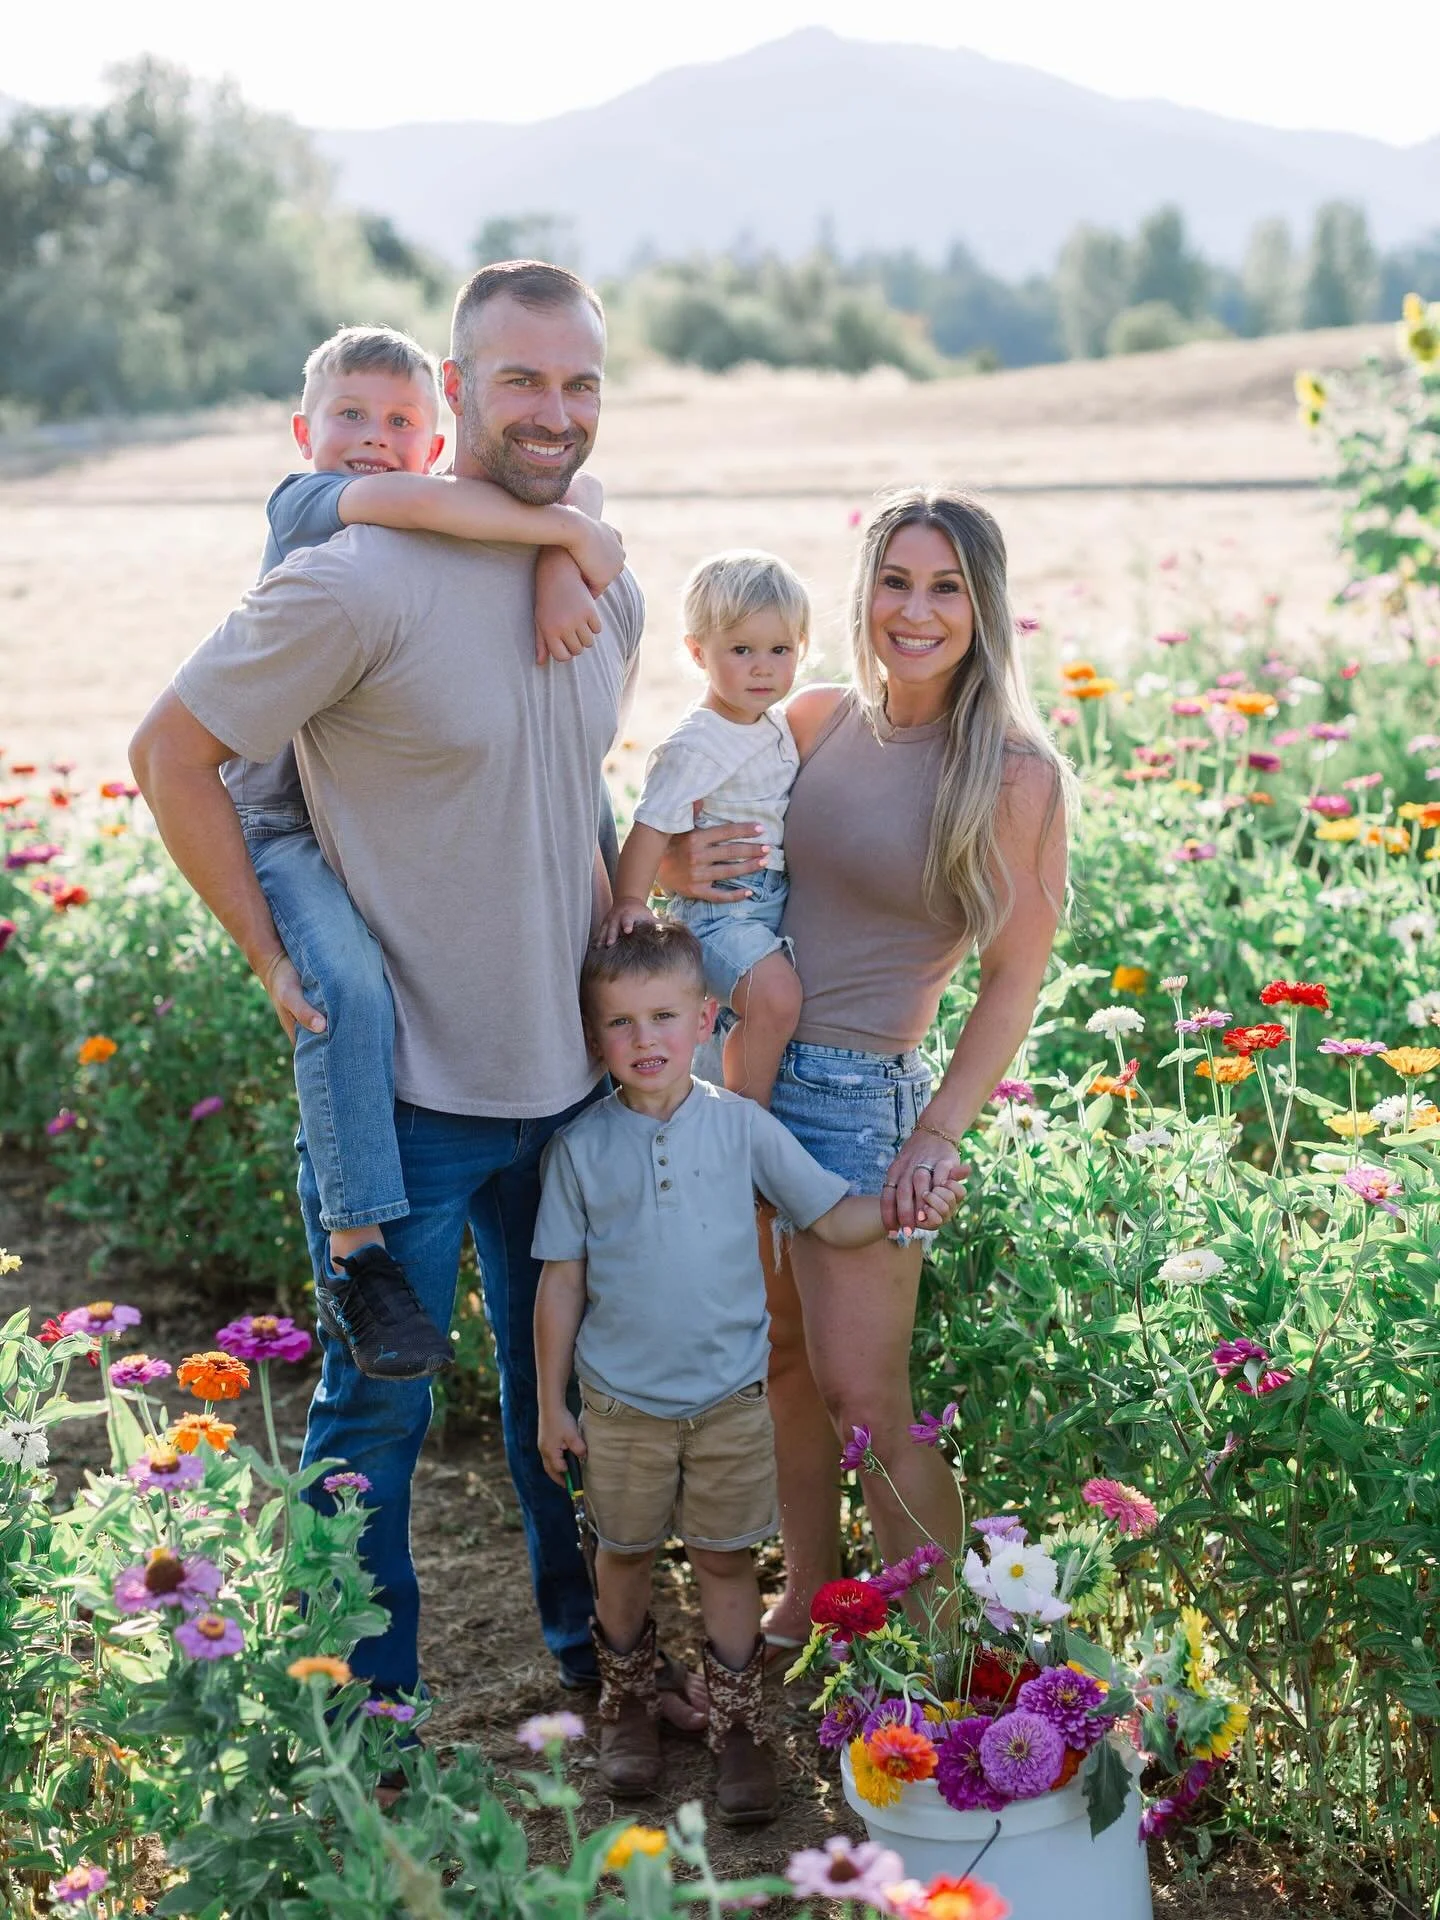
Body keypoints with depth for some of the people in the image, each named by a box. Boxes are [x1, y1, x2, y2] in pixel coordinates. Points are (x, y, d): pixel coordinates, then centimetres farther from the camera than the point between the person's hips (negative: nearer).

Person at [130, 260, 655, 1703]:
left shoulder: (608, 596, 3)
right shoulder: (358, 584, -19)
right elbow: (170, 755, -12)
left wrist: (609, 918, 9)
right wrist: (277, 960, -13)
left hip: (568, 1079, 6)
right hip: (403, 1093, -6)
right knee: (378, 1407, 9)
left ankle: (585, 1638, 44)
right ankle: (369, 1704, 29)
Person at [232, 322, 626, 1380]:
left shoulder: (451, 520, 6)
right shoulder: (304, 503, -10)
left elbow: (582, 488, -5)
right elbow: (410, 502, -31)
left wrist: (565, 556, -26)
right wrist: (565, 531, -29)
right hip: (291, 825, -6)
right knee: (350, 983, -30)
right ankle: (359, 1254, -23)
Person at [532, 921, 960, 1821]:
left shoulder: (740, 1126, -5)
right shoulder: (582, 1147, -6)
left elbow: (831, 1215, -4)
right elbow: (562, 1281, -1)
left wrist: (900, 1208, -25)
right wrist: (552, 1402, 3)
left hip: (730, 1396, 0)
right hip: (622, 1401, 0)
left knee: (726, 1560, 9)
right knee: (626, 1554, 15)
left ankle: (739, 1727, 24)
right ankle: (630, 1706, 36)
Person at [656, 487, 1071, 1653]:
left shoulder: (1013, 773, -11)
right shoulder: (817, 719, 3)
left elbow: (1017, 978, -8)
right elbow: (692, 835, 17)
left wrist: (939, 1134, -13)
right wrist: (684, 871, -7)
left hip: (859, 1092, -5)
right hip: (738, 1063, 5)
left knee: (864, 1396, -4)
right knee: (778, 1360, 15)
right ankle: (808, 1598, 31)